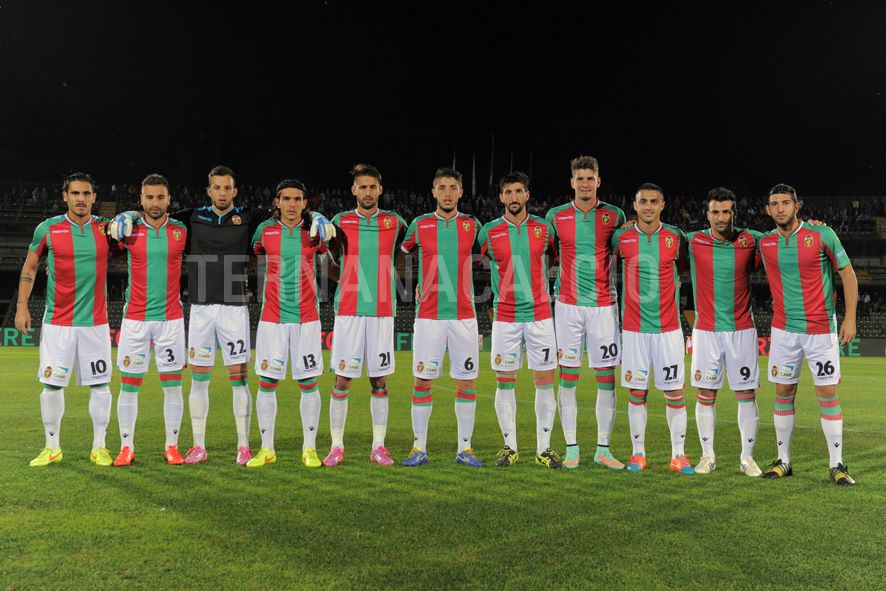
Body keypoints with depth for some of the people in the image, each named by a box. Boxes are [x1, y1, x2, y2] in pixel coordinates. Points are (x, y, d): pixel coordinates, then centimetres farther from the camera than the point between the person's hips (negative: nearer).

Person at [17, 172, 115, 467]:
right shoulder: (47, 229, 0)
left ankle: (99, 447, 16)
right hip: (57, 322, 0)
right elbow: (29, 267, 10)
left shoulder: (106, 228, 2)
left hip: (96, 321, 1)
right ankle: (52, 448, 20)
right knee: (51, 385, 4)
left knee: (100, 385, 3)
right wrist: (22, 306, 4)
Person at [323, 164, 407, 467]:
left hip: (382, 312, 1)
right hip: (348, 311, 0)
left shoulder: (394, 222, 6)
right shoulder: (340, 221, 7)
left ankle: (378, 447, 15)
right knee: (342, 379, 0)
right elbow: (330, 256, 18)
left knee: (379, 380, 5)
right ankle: (336, 446, 11)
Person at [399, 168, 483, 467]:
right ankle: (419, 448, 13)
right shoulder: (419, 225, 5)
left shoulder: (472, 225, 6)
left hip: (464, 316, 1)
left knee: (466, 383, 3)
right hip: (429, 316, -1)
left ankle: (465, 448, 15)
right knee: (422, 381, 1)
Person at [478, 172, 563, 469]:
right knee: (505, 383, 3)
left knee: (545, 381, 2)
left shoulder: (543, 228, 4)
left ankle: (544, 448, 13)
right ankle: (510, 446, 15)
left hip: (540, 315, 1)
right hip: (505, 318, 0)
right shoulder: (489, 232, 1)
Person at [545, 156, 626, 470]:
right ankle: (571, 448, 13)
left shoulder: (614, 216, 4)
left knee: (606, 377, 2)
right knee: (568, 376, 3)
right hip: (567, 305, 0)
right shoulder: (556, 216, 4)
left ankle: (603, 449, 13)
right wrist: (554, 288, 9)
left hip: (604, 305, 0)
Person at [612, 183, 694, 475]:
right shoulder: (621, 237, 0)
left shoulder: (675, 237, 2)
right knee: (636, 392, 5)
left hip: (668, 328, 0)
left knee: (675, 393, 2)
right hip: (633, 328, 0)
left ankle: (678, 455, 15)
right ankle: (638, 453, 17)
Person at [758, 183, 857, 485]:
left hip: (821, 329, -3)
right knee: (783, 393, 6)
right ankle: (783, 460, 16)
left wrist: (850, 318, -9)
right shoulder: (765, 243, 3)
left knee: (828, 393, -1)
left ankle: (836, 465, 9)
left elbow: (848, 274, -3)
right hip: (784, 329, 3)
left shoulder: (822, 234, -6)